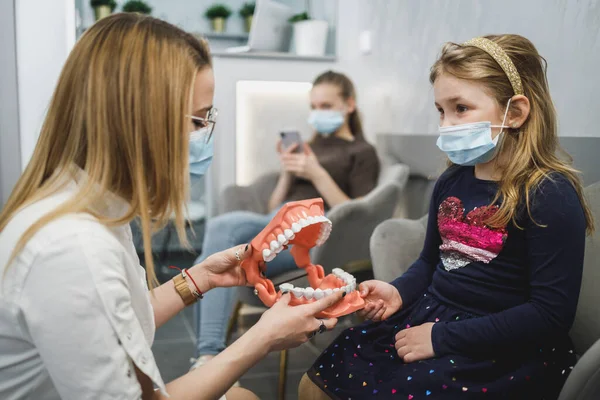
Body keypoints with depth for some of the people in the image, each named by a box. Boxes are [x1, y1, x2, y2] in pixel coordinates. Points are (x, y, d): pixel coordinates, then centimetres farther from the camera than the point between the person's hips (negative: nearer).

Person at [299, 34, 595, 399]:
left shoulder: (551, 196, -15)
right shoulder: (452, 181, 7)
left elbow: (551, 314, -19)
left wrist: (442, 338, -20)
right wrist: (398, 292, -2)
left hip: (506, 349, -6)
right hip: (428, 317, 7)